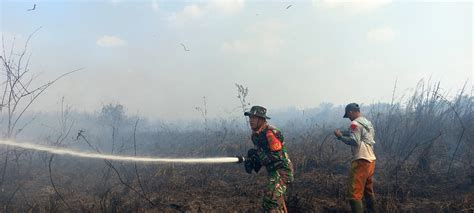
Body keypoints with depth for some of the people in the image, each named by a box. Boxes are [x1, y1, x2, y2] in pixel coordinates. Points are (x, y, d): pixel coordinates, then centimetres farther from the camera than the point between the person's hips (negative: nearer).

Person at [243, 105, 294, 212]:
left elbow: (277, 157, -26)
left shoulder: (271, 133, -22)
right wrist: (251, 160, -1)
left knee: (271, 200, -20)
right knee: (277, 201, 23)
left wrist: (258, 153, -22)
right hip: (273, 171, 10)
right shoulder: (255, 134, 6)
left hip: (282, 169, -10)